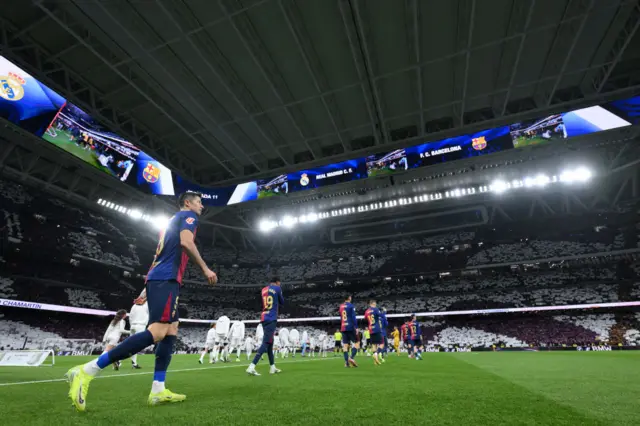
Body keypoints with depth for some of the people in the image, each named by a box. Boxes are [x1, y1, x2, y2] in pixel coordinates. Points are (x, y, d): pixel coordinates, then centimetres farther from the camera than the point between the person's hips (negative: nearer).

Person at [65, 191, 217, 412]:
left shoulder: (173, 220, 28)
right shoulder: (188, 215, 1)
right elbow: (186, 242, -19)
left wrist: (149, 287, 29)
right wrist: (205, 269, -14)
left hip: (160, 279, 11)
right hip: (166, 279, -11)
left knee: (171, 331, 6)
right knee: (157, 332, -18)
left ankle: (158, 390, 6)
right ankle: (87, 371, -14)